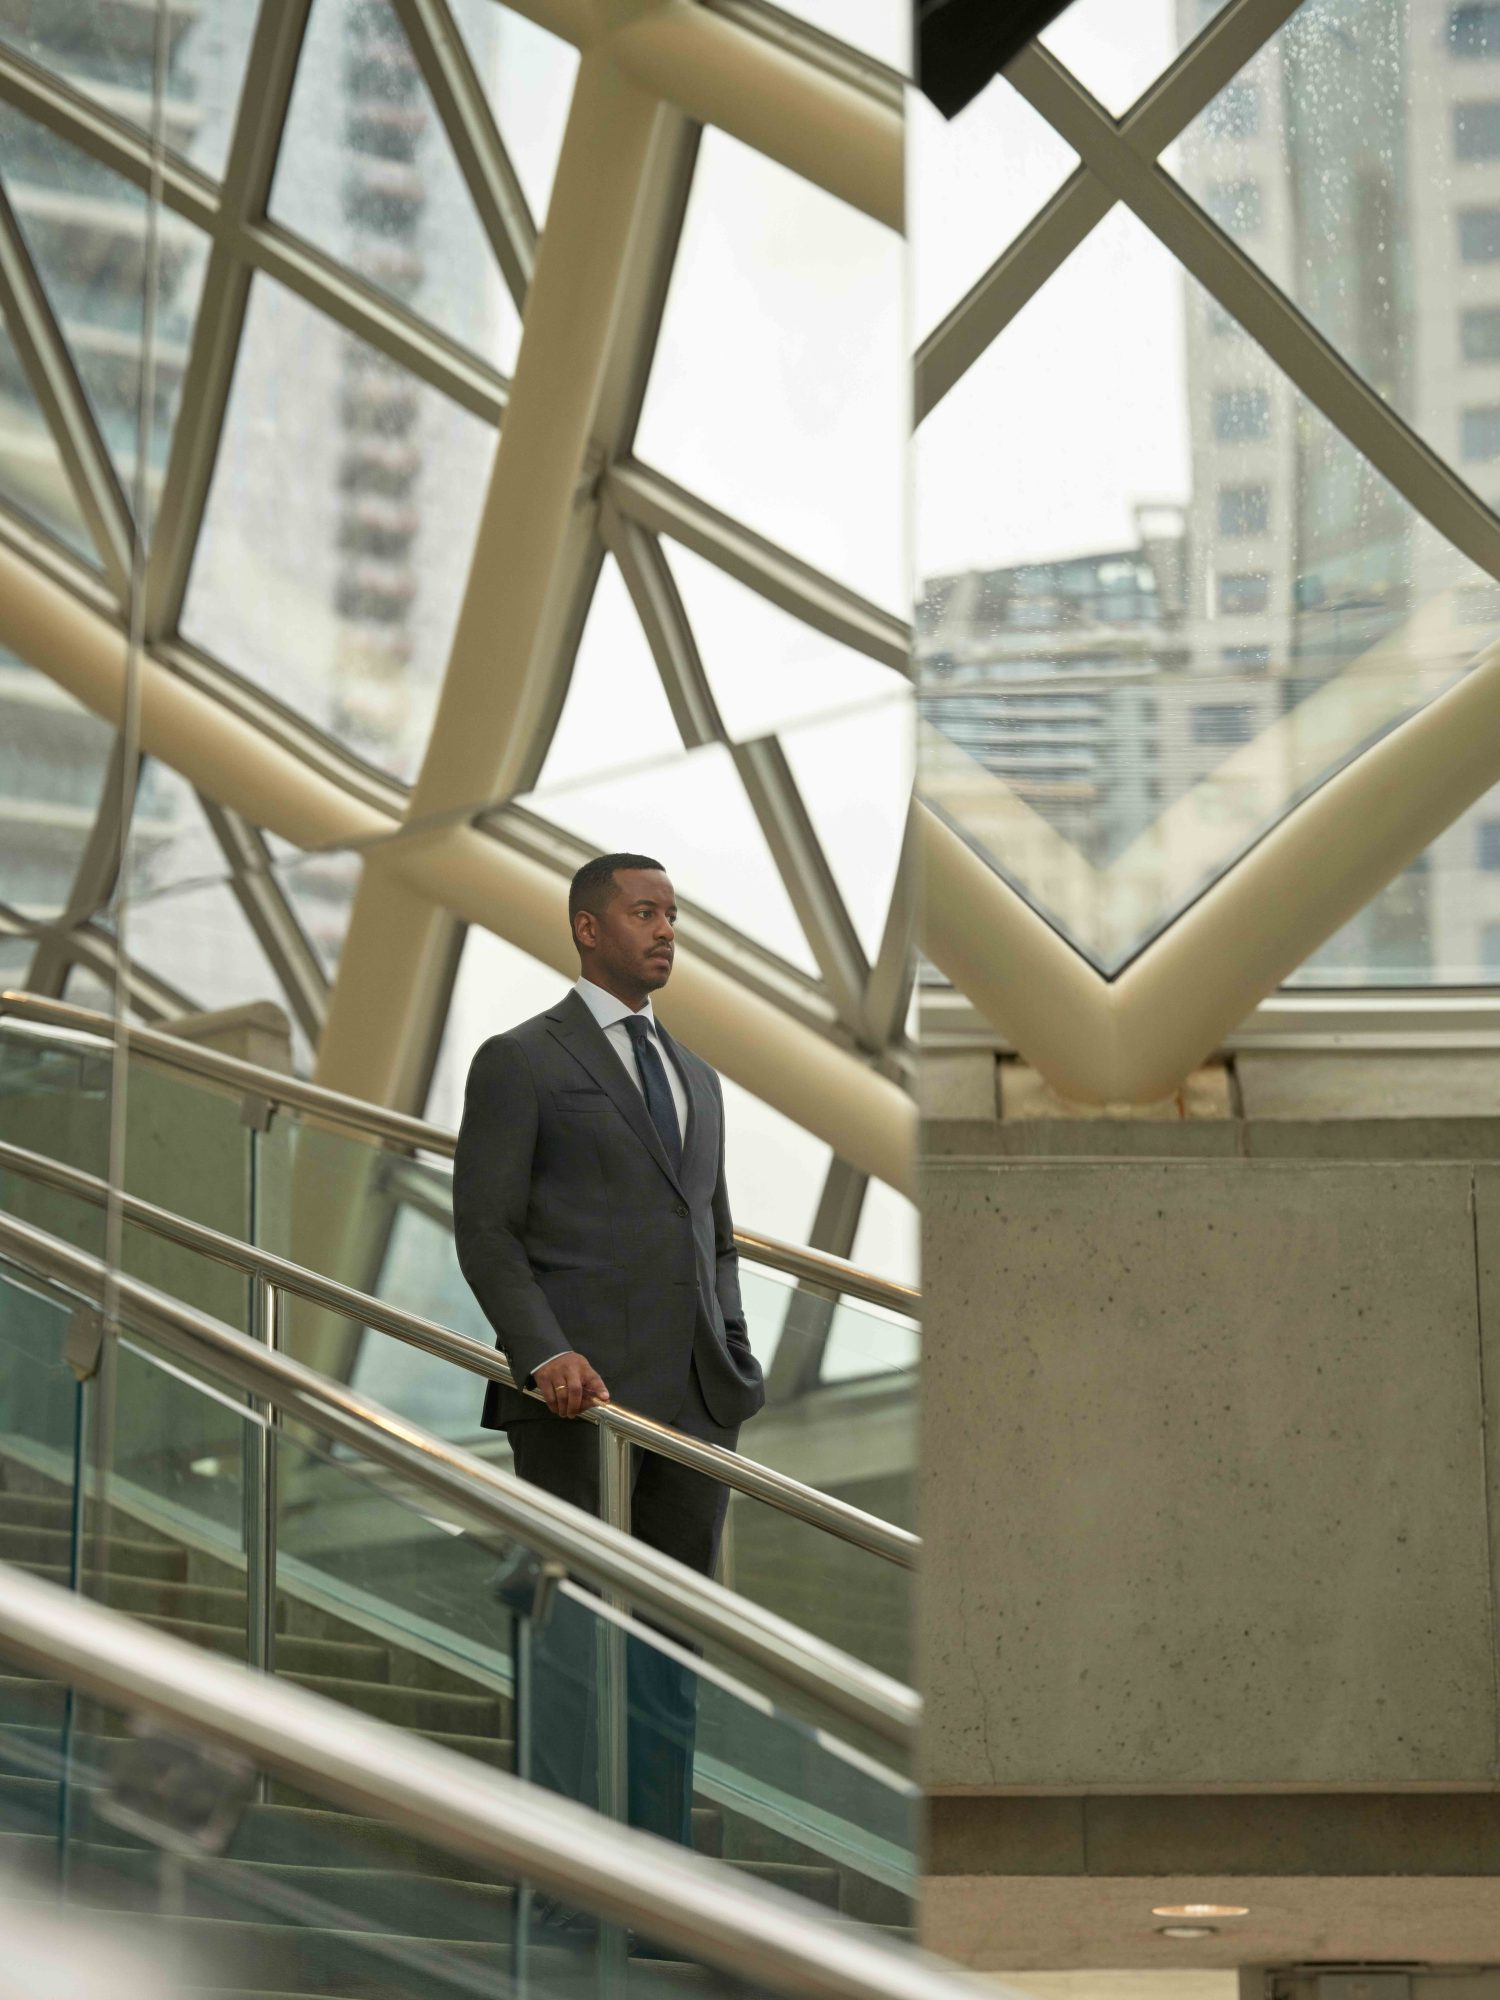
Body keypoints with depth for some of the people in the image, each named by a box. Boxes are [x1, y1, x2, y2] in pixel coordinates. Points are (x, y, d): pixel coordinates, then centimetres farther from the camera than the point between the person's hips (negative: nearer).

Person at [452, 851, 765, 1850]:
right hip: (581, 1393, -6)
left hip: (698, 1395, 6)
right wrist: (545, 1355, -18)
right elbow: (485, 1231, -6)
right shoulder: (520, 1061, 0)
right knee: (575, 1636, -4)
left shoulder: (696, 1076, 21)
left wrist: (735, 1357, 11)